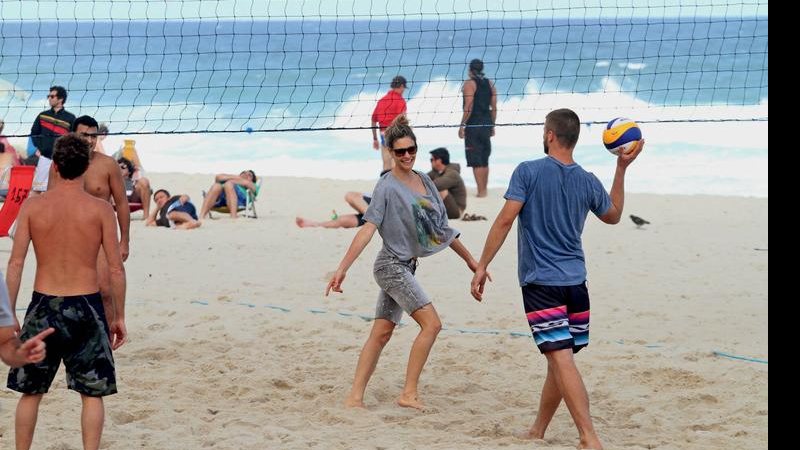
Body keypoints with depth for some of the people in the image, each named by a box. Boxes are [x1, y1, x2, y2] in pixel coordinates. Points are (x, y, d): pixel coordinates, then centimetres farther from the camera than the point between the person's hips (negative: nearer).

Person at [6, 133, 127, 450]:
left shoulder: (32, 206, -2)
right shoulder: (100, 209, -5)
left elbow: (15, 264, -3)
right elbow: (116, 269, -4)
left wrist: (9, 314, 4)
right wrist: (119, 317, 5)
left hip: (44, 305, 1)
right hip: (86, 306, -1)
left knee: (30, 392, 15)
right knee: (92, 394, 10)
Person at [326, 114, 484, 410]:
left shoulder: (424, 181, 11)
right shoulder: (387, 187, -11)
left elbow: (441, 227, 19)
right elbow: (368, 230, -16)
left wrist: (469, 259, 22)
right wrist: (342, 269, -22)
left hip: (405, 267, 7)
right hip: (392, 265, -7)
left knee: (381, 333, 5)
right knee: (431, 324, -14)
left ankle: (355, 397, 6)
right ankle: (409, 394, -12)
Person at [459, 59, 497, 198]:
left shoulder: (469, 84, -7)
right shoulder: (490, 84, 11)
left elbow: (468, 107, -15)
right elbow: (494, 107, 11)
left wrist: (462, 125, -11)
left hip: (473, 125, -6)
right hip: (487, 124, 6)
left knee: (476, 161, -4)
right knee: (484, 160, 15)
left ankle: (481, 191, -8)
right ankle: (484, 189, 21)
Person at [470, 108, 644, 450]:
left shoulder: (529, 172, -6)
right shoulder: (587, 181, 8)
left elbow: (505, 220, -12)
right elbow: (613, 215, 27)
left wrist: (481, 266, -7)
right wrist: (622, 168, 31)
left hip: (540, 282, -5)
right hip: (575, 281, 5)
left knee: (561, 359, -12)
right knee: (560, 359, 16)